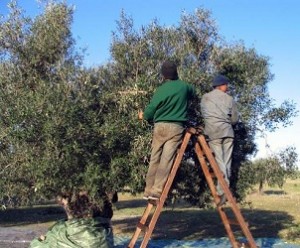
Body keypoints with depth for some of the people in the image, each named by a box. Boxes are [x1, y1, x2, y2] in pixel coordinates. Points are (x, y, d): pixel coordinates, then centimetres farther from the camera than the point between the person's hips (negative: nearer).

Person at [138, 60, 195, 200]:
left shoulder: (161, 90, -1)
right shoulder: (184, 87, 2)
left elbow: (151, 110, 5)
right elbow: (193, 92, 26)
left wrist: (143, 116, 26)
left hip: (159, 126, 1)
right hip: (176, 127, -1)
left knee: (154, 160, 8)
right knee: (166, 160, -7)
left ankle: (148, 191, 10)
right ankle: (156, 191, -15)